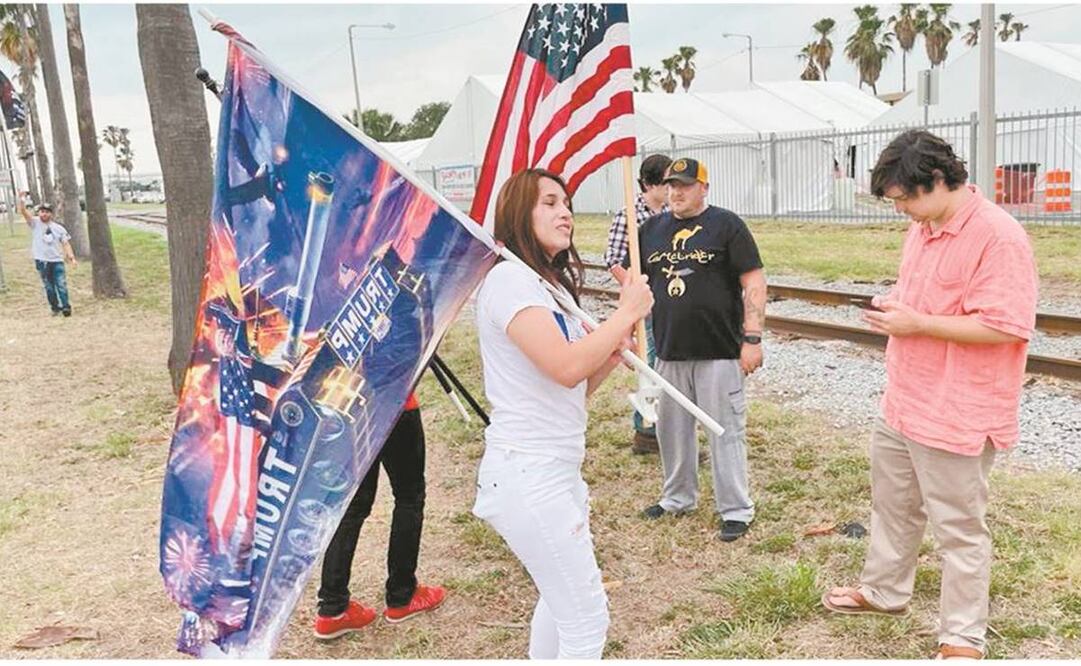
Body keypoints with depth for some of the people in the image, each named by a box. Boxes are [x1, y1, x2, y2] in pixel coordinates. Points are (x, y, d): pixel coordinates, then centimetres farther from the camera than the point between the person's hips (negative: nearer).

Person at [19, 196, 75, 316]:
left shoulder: (59, 228, 5)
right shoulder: (35, 223, 1)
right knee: (49, 287, 8)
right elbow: (23, 211, -12)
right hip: (41, 262, 0)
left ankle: (66, 307, 3)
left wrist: (72, 258, -8)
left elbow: (66, 244, 4)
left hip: (57, 261, 0)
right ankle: (55, 308, 17)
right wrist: (21, 198, -30)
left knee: (61, 285, -3)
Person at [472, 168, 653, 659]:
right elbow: (565, 368, -27)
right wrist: (627, 312, -15)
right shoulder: (508, 278, -14)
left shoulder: (555, 286, 16)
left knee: (560, 600, 23)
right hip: (526, 474, -10)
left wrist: (614, 351, -2)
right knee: (587, 622, -5)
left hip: (558, 470, 10)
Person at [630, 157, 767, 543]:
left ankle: (736, 511, 13)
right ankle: (678, 498, 33)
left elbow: (754, 283, -7)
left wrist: (752, 339, -13)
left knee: (726, 431, 1)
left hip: (718, 352, -5)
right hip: (668, 351, 6)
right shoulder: (652, 229, 11)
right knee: (671, 428, 15)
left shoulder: (726, 225, -4)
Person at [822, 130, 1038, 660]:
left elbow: (1004, 326, -25)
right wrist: (895, 303, 3)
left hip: (956, 415, -9)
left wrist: (915, 324, -23)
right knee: (892, 503, 24)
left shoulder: (998, 236, -21)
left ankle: (963, 639, 21)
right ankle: (883, 590, 44)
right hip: (902, 402, 9)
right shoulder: (923, 228, 9)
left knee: (959, 528, 5)